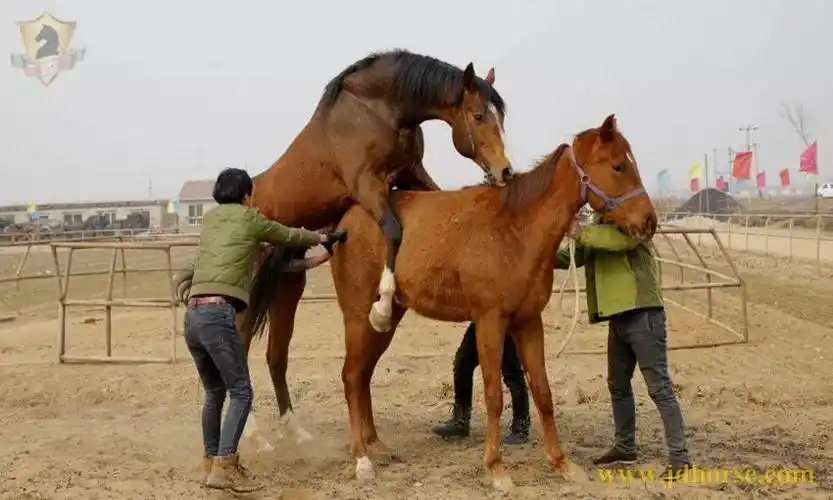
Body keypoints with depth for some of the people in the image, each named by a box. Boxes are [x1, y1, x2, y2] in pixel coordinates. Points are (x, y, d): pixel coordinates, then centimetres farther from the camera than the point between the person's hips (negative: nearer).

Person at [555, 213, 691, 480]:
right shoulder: (600, 223, 16)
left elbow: (622, 237, -32)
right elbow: (575, 256, 20)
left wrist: (581, 234, -32)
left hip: (642, 314, -9)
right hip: (618, 317, 9)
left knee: (659, 387, -8)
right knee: (617, 385, 17)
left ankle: (679, 456, -3)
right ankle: (624, 447, 31)